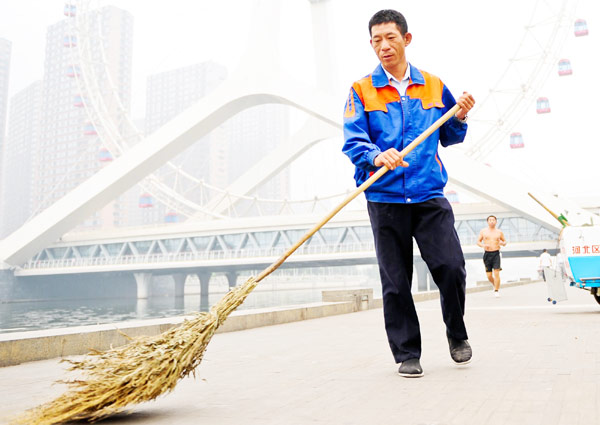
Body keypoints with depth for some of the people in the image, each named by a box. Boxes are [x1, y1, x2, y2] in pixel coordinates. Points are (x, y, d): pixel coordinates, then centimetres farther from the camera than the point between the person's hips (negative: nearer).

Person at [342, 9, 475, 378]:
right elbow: (353, 140, -7)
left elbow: (449, 138, 20)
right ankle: (407, 354, 19)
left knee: (451, 267, -7)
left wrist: (460, 117, 0)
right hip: (385, 198, -1)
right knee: (395, 281, 3)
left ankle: (457, 334, 22)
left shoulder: (434, 86, 13)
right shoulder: (362, 91, 6)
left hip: (430, 195, 1)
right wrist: (376, 156, -27)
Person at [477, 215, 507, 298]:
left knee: (496, 273, -12)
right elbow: (478, 241, 11)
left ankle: (496, 291, -3)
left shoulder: (499, 232, 6)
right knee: (489, 276, 1)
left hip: (496, 254, -1)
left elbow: (504, 241, 15)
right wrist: (483, 245, -10)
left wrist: (503, 243, -8)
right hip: (487, 254, 1)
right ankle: (496, 285, 29)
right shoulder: (483, 231, 6)